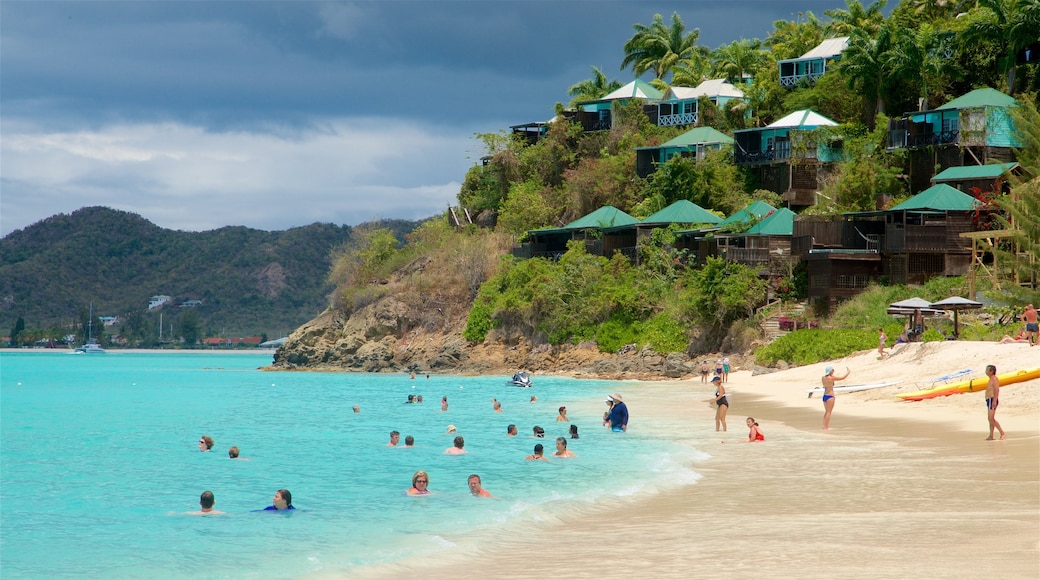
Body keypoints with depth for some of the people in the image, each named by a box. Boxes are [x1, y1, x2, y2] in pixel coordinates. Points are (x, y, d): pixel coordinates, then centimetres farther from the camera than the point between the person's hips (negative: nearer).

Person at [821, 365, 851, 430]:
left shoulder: (824, 378, 5)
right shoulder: (831, 378, -15)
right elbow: (842, 378, -6)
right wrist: (848, 372, 8)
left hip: (824, 396, 8)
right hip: (830, 396, -8)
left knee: (827, 412, 16)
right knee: (829, 412, -4)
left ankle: (825, 425, 17)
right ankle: (826, 426, -6)